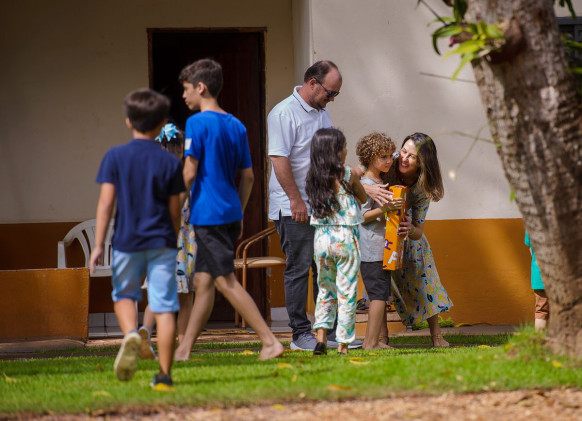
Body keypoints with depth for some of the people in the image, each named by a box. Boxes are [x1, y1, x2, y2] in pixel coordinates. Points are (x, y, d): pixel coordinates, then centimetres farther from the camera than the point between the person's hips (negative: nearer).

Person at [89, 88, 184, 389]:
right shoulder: (170, 162, 0)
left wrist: (98, 245, -4)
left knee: (124, 294, 21)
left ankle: (130, 334, -10)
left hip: (127, 241, 0)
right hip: (161, 242, 0)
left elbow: (106, 202, -6)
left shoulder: (115, 157, -3)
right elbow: (175, 210, 5)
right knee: (164, 308, 1)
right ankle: (164, 374, 0)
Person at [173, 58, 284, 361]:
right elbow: (247, 177, 15)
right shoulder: (236, 126, 12)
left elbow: (189, 173, -15)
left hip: (208, 213, -8)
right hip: (230, 212, 8)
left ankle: (270, 342, -12)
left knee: (226, 281, -7)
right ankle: (184, 349, 16)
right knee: (202, 281, 12)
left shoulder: (197, 123, -11)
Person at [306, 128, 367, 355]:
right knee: (346, 292, 3)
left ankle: (321, 336, 3)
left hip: (321, 237, 4)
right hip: (345, 238, -4)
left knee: (325, 290, 16)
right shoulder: (348, 175, -8)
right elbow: (363, 198, 5)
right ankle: (343, 343, 2)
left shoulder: (312, 178, 3)